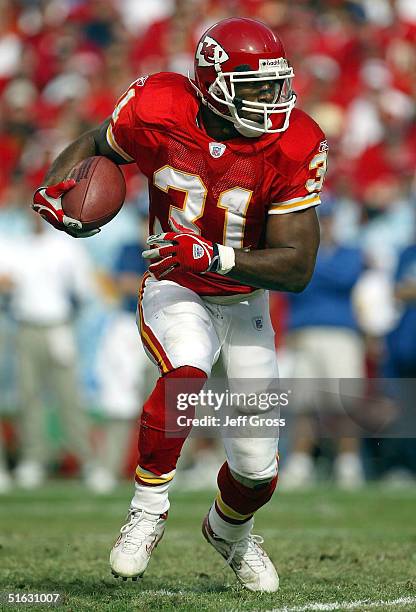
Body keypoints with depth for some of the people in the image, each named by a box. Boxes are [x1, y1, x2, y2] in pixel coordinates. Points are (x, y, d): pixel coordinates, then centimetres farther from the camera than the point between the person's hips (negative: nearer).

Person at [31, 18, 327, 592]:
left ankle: (229, 532, 41)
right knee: (186, 373, -37)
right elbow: (96, 145, 5)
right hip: (175, 292, -2)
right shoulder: (158, 114, -19)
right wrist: (56, 186, -17)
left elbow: (297, 268, -22)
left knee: (256, 468, 4)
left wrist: (213, 256, -36)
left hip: (245, 302, 2)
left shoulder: (292, 147, -19)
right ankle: (149, 508, -16)